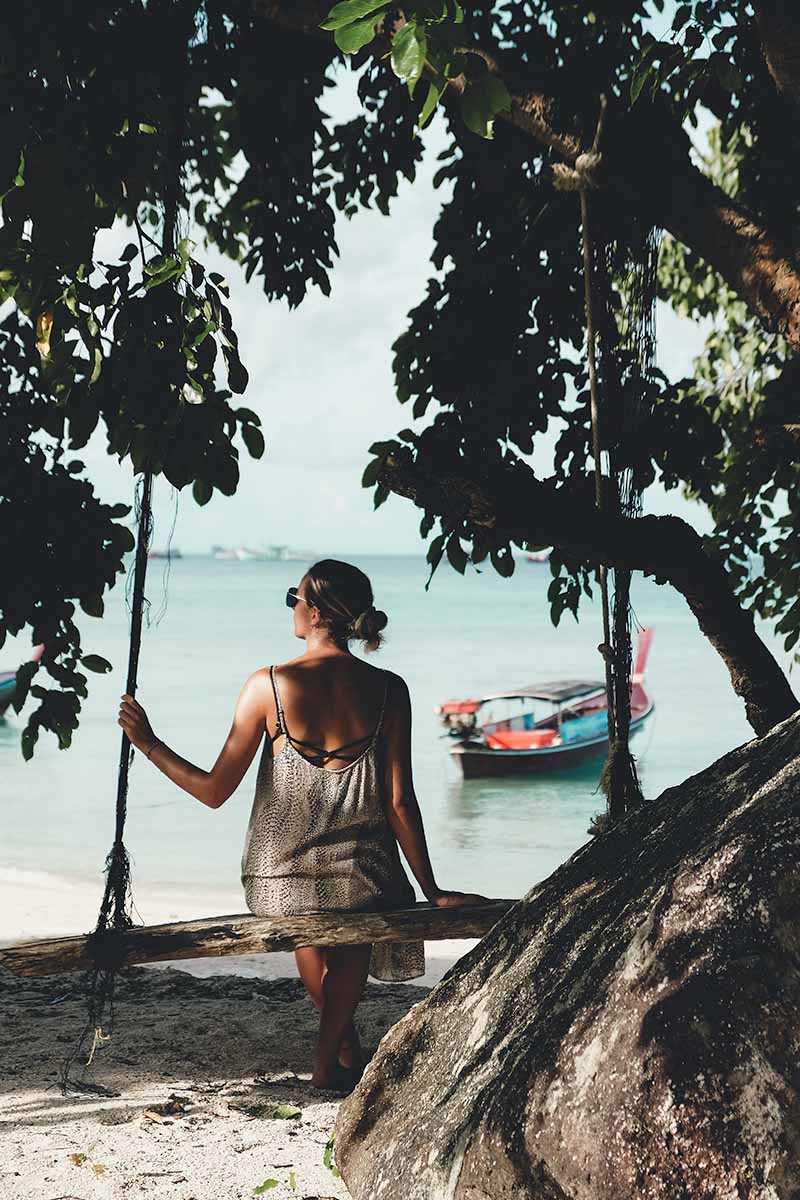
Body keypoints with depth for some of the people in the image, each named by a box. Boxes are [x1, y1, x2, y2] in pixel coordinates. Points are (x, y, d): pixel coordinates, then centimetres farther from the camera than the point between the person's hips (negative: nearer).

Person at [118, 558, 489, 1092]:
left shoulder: (269, 686, -10)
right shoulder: (388, 690, -7)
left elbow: (214, 791, -4)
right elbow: (400, 803, -6)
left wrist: (147, 742, 9)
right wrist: (432, 891, 4)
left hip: (279, 882, 0)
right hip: (359, 881, 0)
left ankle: (345, 1048, 43)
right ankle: (329, 1058, 37)